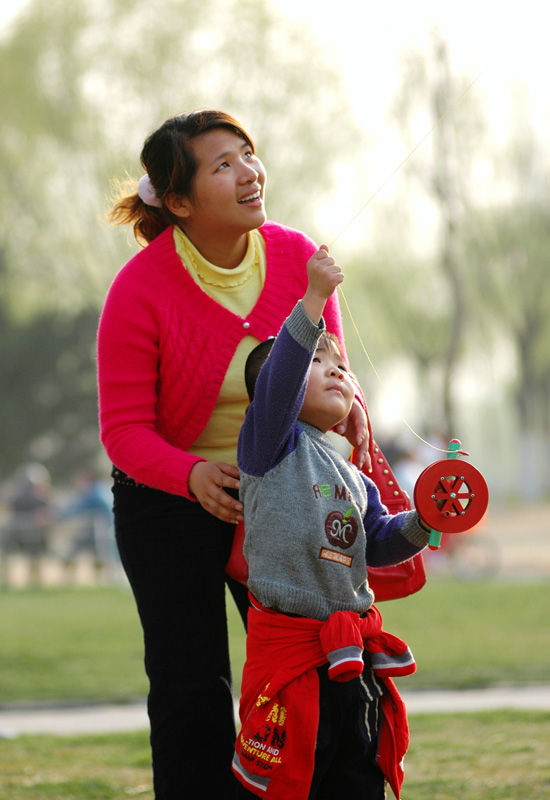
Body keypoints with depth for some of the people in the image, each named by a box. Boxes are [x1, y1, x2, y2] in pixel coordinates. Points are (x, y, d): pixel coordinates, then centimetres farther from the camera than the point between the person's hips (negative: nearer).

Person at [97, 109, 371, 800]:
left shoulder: (297, 257, -8)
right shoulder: (140, 290, -19)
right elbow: (125, 429, -18)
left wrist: (351, 413, -19)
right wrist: (193, 476, -36)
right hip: (167, 501, -3)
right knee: (191, 684, 1)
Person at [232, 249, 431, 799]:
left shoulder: (354, 479, 18)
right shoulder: (272, 442, -4)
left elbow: (377, 544, 18)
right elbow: (280, 374, -20)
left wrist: (422, 522, -1)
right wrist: (314, 300, -30)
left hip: (355, 659, 8)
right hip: (288, 649, -7)